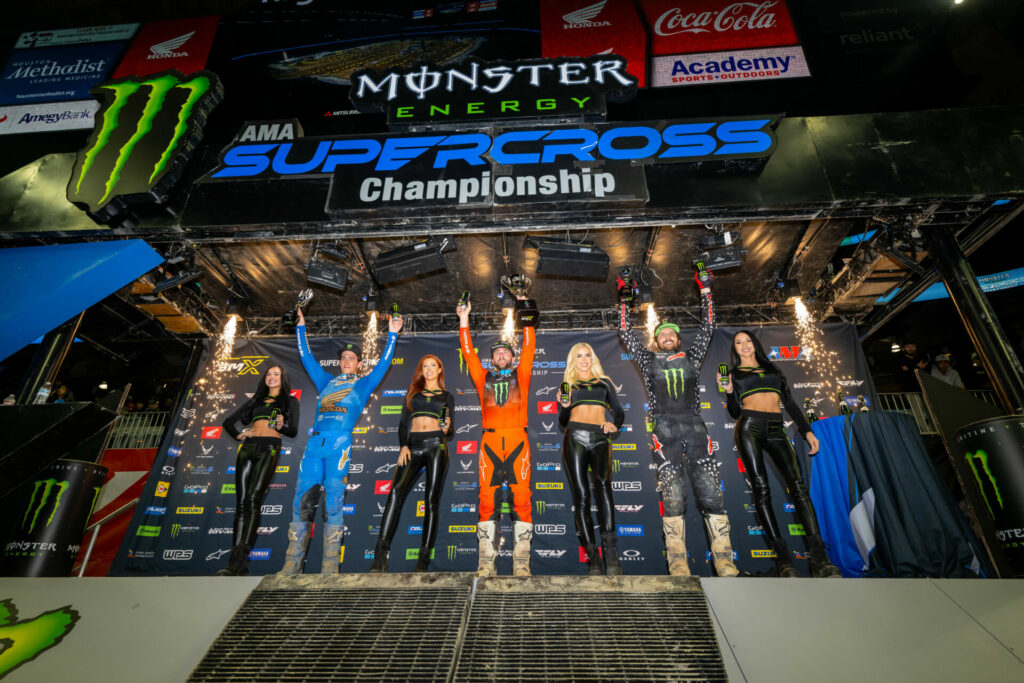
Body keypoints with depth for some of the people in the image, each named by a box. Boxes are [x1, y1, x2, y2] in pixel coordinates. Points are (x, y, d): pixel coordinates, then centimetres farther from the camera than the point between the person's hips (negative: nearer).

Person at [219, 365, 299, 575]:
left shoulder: (290, 401, 14)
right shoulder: (255, 400, 24)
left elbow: (293, 431, 7)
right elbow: (228, 421, 26)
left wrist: (282, 426, -7)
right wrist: (238, 435, 12)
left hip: (269, 448, -4)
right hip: (247, 448, 4)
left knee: (253, 499, -20)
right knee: (241, 503, -3)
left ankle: (239, 560, -23)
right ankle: (237, 563, -3)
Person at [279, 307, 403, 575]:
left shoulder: (363, 384, 15)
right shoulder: (326, 381, 24)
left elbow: (384, 363, 9)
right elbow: (306, 357, 29)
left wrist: (392, 335, 6)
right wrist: (301, 327, 31)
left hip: (340, 444, -4)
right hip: (315, 442, 4)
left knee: (334, 504, -4)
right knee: (301, 502, 1)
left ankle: (330, 565, 2)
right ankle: (292, 563, 9)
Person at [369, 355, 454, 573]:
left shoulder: (447, 397, 15)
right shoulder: (412, 392, 19)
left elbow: (450, 432, 13)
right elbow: (403, 423, 13)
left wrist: (447, 428, -10)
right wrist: (403, 446, -2)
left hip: (437, 446, -1)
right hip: (413, 447, 1)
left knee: (431, 501, -5)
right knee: (396, 492, -19)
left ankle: (423, 560, -1)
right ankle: (380, 557, -21)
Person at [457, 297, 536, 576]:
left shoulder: (520, 374, 17)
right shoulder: (484, 377, 19)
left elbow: (529, 346, 13)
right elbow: (468, 351, 18)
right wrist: (464, 319, 18)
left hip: (517, 440, -1)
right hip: (490, 441, 1)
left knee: (521, 497, -5)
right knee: (487, 498, -2)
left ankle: (521, 561, 2)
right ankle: (486, 560, 5)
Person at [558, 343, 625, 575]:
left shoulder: (604, 382, 23)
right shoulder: (567, 385, 21)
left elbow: (619, 412, 21)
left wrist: (614, 425, -1)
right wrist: (564, 406, -4)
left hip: (600, 439, 0)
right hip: (575, 438, 0)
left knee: (602, 484, -27)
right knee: (581, 495, -8)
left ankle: (610, 550, -29)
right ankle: (593, 558, -5)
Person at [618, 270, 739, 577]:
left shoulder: (690, 357, 21)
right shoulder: (649, 360, 18)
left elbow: (707, 327, 24)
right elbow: (626, 333, 19)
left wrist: (705, 291, 26)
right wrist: (624, 300, 20)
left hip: (694, 427, 2)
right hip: (664, 430, -1)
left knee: (711, 492, -6)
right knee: (673, 497, -8)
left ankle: (725, 563, -4)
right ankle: (678, 566, -6)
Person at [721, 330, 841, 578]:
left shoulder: (771, 369, 22)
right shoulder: (734, 373, 14)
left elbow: (789, 402, 19)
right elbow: (735, 412, 8)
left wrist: (807, 431, 11)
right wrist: (729, 391, -10)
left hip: (775, 430, 3)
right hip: (749, 428, -2)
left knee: (798, 485, -13)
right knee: (761, 488, -9)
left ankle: (819, 557, -17)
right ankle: (782, 557, -9)